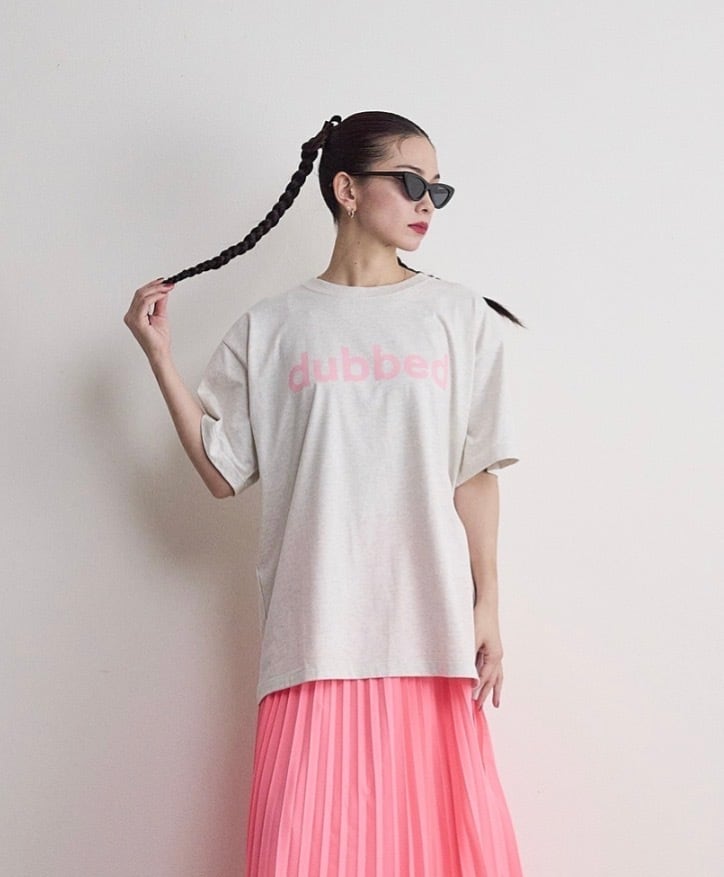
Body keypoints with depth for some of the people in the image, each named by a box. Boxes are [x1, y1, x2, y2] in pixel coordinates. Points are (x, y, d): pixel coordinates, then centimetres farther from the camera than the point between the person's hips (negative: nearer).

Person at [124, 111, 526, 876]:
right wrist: (158, 355, -1)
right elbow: (222, 473, 4)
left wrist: (487, 607, 3)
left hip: (430, 630, 1)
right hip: (318, 634, 0)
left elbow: (476, 474, 7)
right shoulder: (271, 328, 7)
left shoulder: (459, 316, 8)